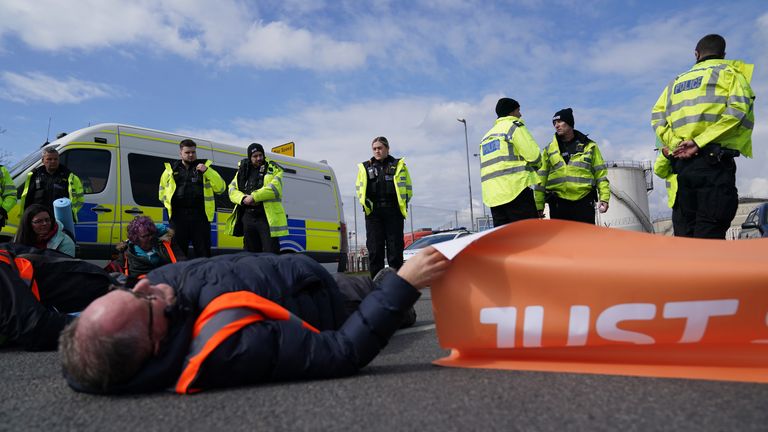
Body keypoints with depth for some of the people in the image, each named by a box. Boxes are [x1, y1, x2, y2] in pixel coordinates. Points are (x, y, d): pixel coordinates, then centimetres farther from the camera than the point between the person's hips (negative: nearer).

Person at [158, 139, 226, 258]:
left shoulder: (204, 167, 9)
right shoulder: (171, 170, 12)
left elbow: (220, 188, -1)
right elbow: (162, 190, 22)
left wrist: (207, 171, -11)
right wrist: (169, 204, 5)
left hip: (200, 215, -1)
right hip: (178, 216, 1)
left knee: (203, 252, 2)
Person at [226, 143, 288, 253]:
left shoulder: (273, 169, 1)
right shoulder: (243, 171, 15)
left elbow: (274, 188, -15)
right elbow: (232, 189, 10)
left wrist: (254, 196, -18)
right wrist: (243, 198, -10)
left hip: (267, 217, -5)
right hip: (247, 217, 5)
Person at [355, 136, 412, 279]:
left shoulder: (398, 165, 12)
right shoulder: (365, 167, 15)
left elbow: (408, 188, 11)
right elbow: (359, 188, 16)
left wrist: (402, 204, -2)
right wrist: (365, 202, -2)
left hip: (393, 212, -1)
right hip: (373, 213, 1)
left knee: (395, 249, -1)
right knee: (374, 250, -1)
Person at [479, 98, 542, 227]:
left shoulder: (486, 136, 26)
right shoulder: (514, 125, 2)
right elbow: (533, 154, -6)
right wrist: (538, 166, 14)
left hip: (492, 195, 8)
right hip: (516, 189, -7)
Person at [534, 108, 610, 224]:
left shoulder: (589, 146, 10)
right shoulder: (549, 150, 11)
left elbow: (601, 174, 8)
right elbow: (541, 178, 7)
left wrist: (604, 198, -3)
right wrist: (539, 206, 1)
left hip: (584, 202, -1)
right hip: (558, 204, 1)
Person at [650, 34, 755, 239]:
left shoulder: (677, 81, 23)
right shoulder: (729, 72, 9)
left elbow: (657, 115, 10)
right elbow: (738, 109, -10)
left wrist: (675, 143, 0)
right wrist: (700, 141, -14)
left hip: (681, 162, 5)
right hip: (714, 161, -5)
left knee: (691, 231, 8)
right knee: (709, 236, -11)